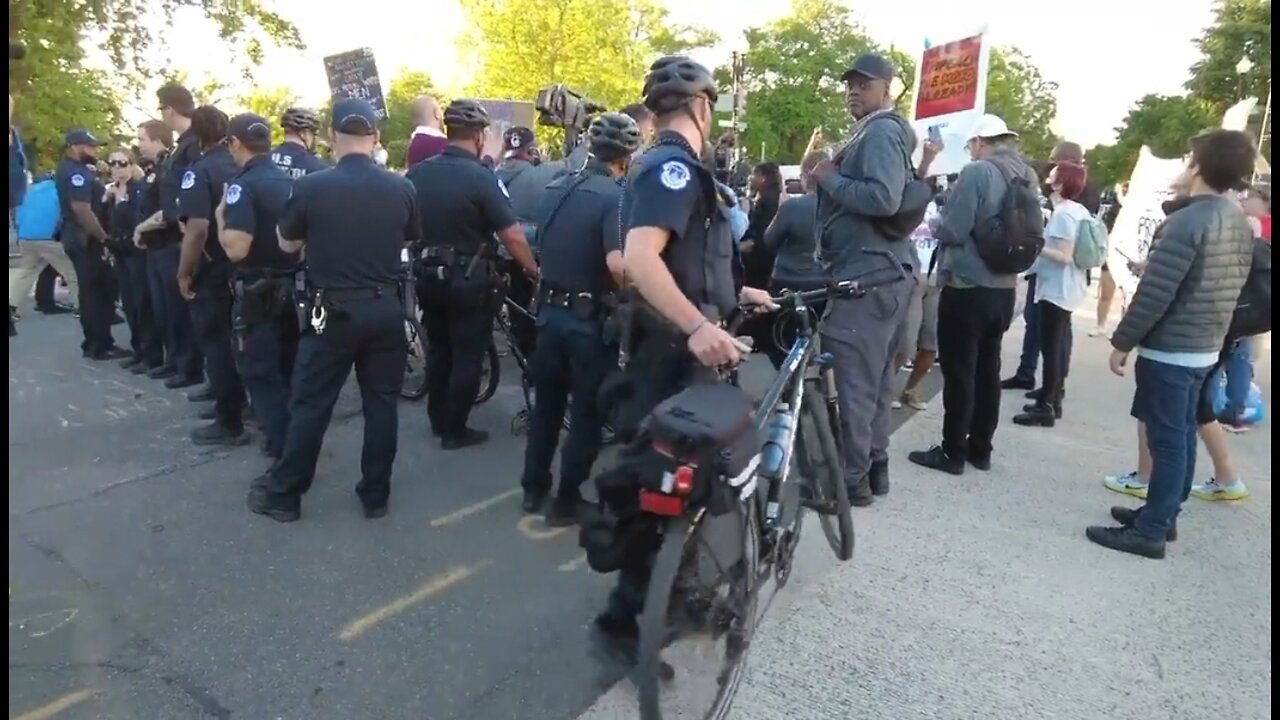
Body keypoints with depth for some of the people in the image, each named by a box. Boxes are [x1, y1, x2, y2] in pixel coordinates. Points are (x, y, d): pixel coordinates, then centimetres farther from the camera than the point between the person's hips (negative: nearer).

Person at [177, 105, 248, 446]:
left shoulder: (199, 171, -16)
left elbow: (197, 228, -25)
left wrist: (184, 272, -17)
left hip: (212, 272, -7)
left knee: (216, 343, 0)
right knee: (236, 338, 20)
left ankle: (229, 423, 5)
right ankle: (235, 400, 34)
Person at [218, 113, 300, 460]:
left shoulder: (243, 185, -16)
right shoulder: (292, 181, 8)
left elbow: (236, 249, -25)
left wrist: (220, 216, -9)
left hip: (259, 293, -7)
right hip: (294, 288, 7)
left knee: (261, 376, 1)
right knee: (289, 372, 18)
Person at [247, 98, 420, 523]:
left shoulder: (310, 187, -9)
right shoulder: (401, 188, -2)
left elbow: (288, 245, 4)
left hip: (334, 311, -2)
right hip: (386, 309, 3)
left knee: (310, 403, 8)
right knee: (382, 402, 10)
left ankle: (284, 494, 21)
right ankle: (375, 495, 18)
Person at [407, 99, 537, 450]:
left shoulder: (417, 173, 1)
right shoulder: (481, 177, -17)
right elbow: (513, 236, -20)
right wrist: (534, 271, -6)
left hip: (429, 276, 6)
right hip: (468, 280, -6)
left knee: (438, 351, 19)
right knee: (467, 356, 5)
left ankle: (437, 420, 31)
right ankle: (455, 430, 12)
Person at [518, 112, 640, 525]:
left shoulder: (555, 190, 7)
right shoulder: (615, 197, -16)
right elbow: (617, 263, -29)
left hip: (549, 310, 7)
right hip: (589, 317, -7)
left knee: (546, 403, 19)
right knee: (587, 411, 7)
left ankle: (534, 488, 29)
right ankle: (567, 501, 16)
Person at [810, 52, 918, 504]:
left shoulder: (880, 132, -11)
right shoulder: (881, 133, 23)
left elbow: (883, 199, -26)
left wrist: (829, 177, -15)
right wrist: (833, 174, 12)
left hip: (867, 275, -11)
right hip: (884, 272, 11)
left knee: (855, 381, -6)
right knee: (875, 378, 14)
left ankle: (852, 478, 2)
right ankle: (875, 466, 24)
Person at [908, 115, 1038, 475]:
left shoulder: (977, 172, -15)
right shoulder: (1027, 177, 10)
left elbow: (952, 231, -18)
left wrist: (935, 225, 1)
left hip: (967, 289, -8)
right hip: (1003, 289, 8)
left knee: (959, 372, -1)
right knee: (988, 370, 13)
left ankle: (953, 452, 5)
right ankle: (980, 448, 22)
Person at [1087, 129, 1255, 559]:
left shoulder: (1188, 221, -19)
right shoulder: (1241, 224, 9)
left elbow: (1155, 293, -22)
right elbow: (1228, 290, 16)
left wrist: (1122, 342, -13)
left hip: (1168, 349, -9)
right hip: (1206, 349, 9)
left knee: (1166, 440, -4)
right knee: (1181, 435, 15)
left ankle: (1150, 531, 4)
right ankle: (1163, 514, 27)